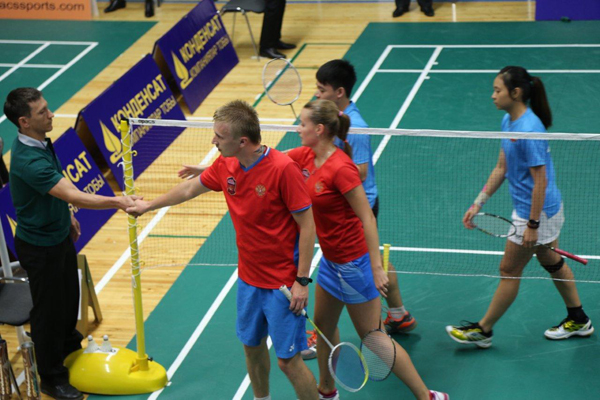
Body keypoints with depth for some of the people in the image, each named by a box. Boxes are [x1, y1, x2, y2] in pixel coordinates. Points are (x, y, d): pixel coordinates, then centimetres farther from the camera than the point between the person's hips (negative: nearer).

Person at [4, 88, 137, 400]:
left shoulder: (40, 142, -3)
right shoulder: (28, 160, -35)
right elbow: (73, 195, -40)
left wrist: (66, 217, 21)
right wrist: (117, 202, -39)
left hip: (59, 234, 9)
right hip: (40, 246, -9)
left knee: (69, 295, 27)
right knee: (48, 309, 7)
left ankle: (70, 347, 53)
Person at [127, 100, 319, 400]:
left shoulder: (283, 169, -23)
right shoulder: (226, 165, -1)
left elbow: (307, 223, -19)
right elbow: (190, 188, 19)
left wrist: (302, 281, -19)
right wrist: (149, 205, 31)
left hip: (283, 283, -7)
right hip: (248, 278, 7)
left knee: (288, 361, -4)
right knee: (252, 345, 20)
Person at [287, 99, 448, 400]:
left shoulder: (340, 168, -25)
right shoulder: (306, 157, -1)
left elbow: (368, 219, -24)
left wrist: (377, 268, -26)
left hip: (353, 262, -9)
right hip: (330, 260, 9)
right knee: (323, 326, 22)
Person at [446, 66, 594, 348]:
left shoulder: (529, 129, -27)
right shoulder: (508, 121, 3)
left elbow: (540, 181, -24)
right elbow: (501, 168, 11)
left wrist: (532, 226, -22)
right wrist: (478, 203, 9)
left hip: (538, 211, -10)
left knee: (509, 270, 4)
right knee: (550, 261, 23)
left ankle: (483, 331, 18)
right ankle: (578, 320, 38)